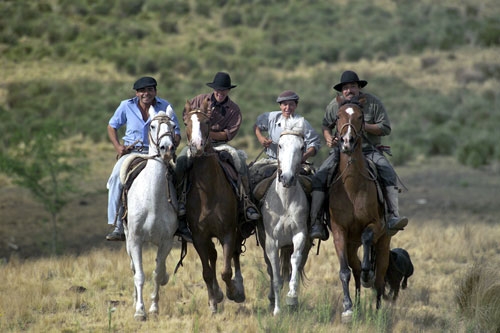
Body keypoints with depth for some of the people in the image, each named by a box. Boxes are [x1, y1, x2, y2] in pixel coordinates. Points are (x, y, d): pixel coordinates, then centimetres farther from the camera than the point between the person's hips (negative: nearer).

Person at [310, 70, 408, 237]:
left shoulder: (373, 103, -5)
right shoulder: (334, 105, 2)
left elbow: (386, 129, -6)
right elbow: (326, 125, 18)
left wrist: (363, 125, -20)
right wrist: (328, 138, -5)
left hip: (370, 150, -2)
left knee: (389, 175, -27)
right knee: (319, 178, -17)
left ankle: (393, 217, -32)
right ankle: (315, 221, -14)